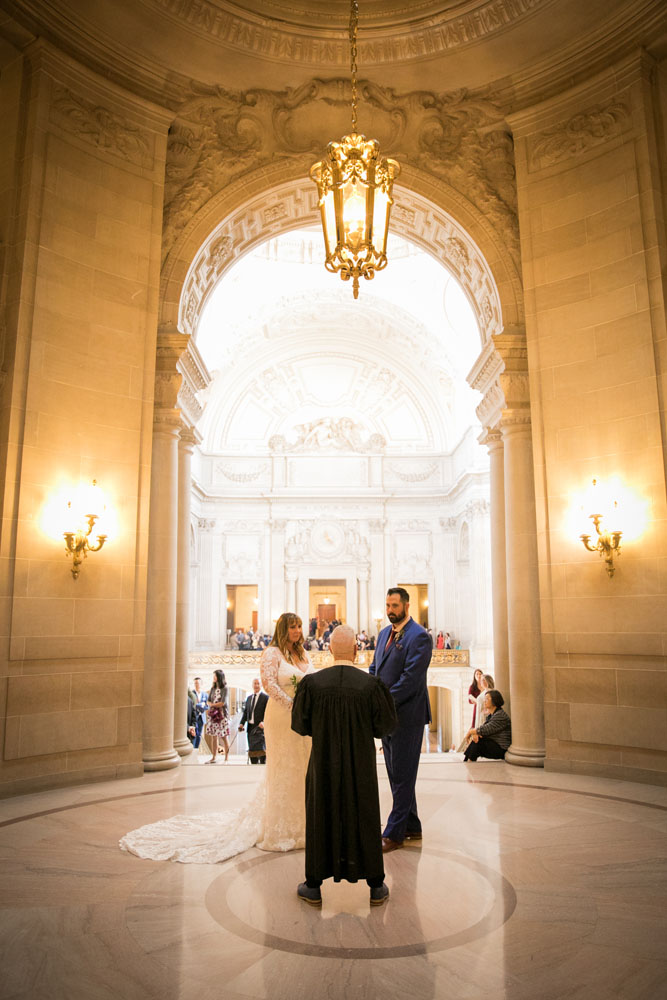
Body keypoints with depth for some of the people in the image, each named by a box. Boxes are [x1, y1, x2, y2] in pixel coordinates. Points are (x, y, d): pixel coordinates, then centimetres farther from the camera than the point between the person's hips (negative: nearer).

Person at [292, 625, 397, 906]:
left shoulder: (312, 683, -14)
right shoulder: (370, 684, -16)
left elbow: (299, 724, -4)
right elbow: (386, 725, -7)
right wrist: (386, 693, 7)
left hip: (324, 764, 0)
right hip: (361, 765, 0)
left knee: (320, 818, 15)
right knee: (365, 819, 15)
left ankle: (314, 887, 25)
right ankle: (376, 887, 26)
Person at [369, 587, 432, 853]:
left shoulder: (419, 637, -15)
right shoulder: (384, 634, 12)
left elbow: (410, 679, -21)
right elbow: (374, 669, 15)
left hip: (407, 715, -9)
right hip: (386, 714, 9)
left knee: (402, 776, 2)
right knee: (396, 774, 16)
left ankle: (394, 833, 10)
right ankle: (411, 827, 29)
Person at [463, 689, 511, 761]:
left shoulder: (500, 716, -17)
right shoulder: (491, 715, 14)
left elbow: (485, 730, -21)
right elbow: (483, 728, 7)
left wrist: (470, 732, -6)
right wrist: (475, 733, -16)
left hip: (501, 749, -9)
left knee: (478, 742, -21)